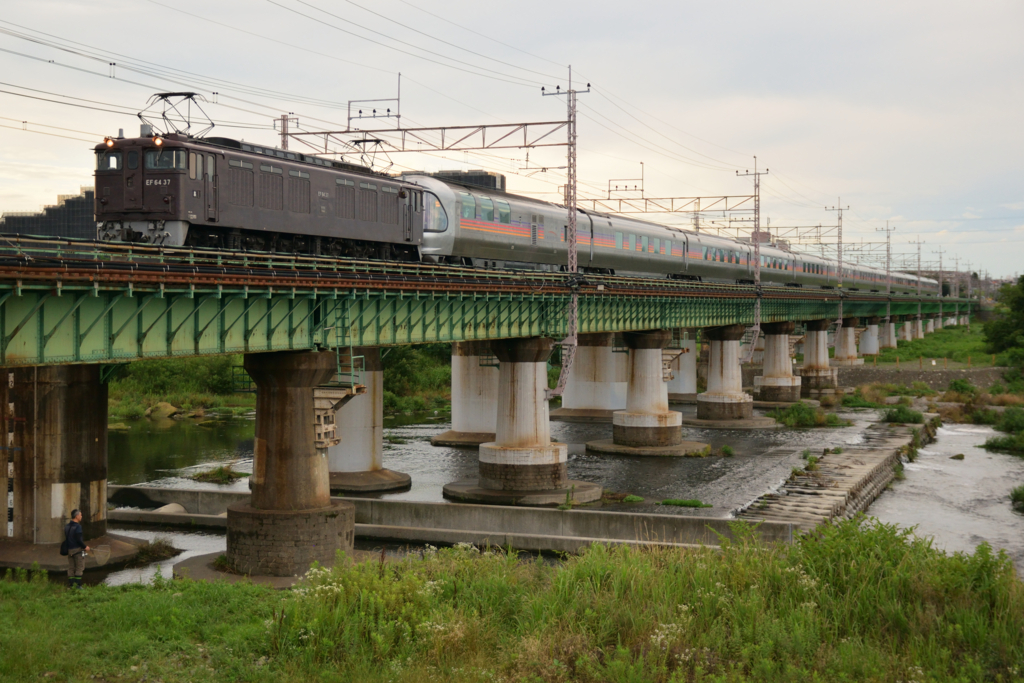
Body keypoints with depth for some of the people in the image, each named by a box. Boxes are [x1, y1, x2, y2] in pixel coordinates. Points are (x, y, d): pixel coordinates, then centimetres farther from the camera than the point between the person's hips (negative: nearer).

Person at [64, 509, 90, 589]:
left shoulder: (67, 526, 10)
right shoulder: (77, 526, -17)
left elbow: (67, 538, 15)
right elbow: (79, 539, -21)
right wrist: (85, 547, -9)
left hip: (69, 549, 8)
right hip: (77, 549, -8)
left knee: (71, 568, 11)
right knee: (79, 567, 0)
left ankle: (71, 584, 13)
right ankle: (77, 585, -3)